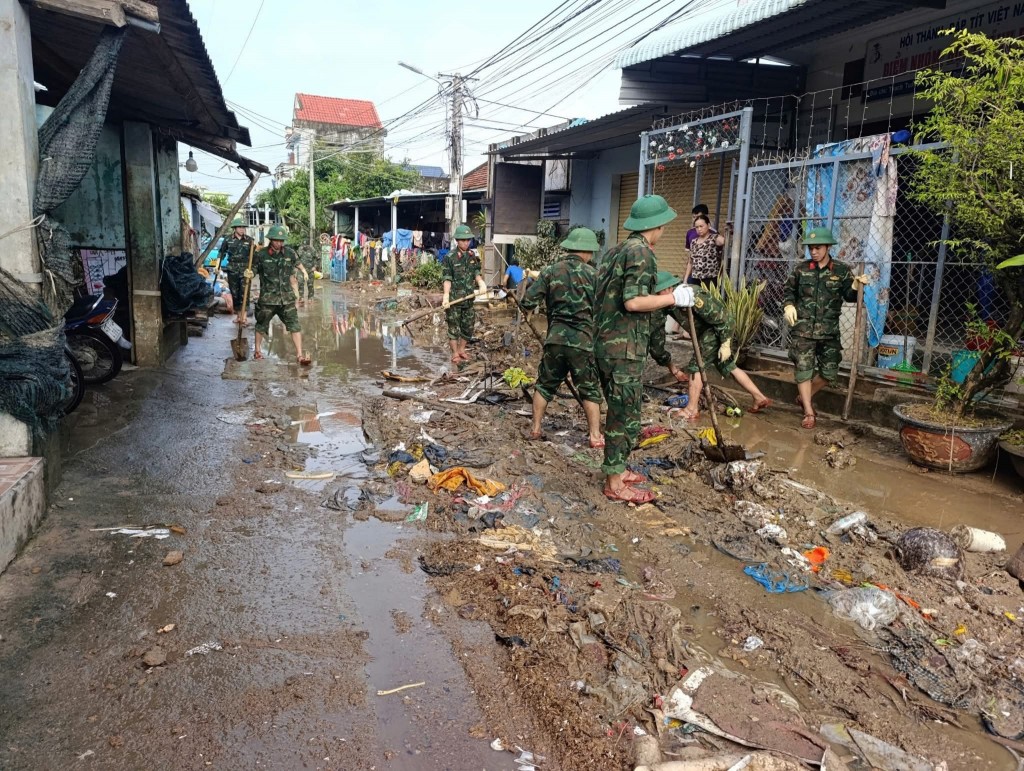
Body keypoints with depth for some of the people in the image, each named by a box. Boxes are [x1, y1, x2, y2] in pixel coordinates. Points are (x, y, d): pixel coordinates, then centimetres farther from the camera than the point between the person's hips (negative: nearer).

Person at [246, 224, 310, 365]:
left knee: (295, 325, -5)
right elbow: (255, 269, 3)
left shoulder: (290, 253, 1)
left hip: (287, 297, 2)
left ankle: (300, 355, -1)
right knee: (261, 325, 13)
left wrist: (295, 293, 9)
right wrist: (250, 274, -21)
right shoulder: (261, 255, -7)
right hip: (267, 298, -2)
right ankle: (257, 351, 34)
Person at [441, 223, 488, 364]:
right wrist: (446, 295, -22)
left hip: (469, 298, 6)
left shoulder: (472, 256, 8)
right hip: (454, 299, -5)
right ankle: (455, 354, 12)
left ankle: (462, 350, 30)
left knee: (468, 326, 13)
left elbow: (476, 273, 10)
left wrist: (481, 283, -10)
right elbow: (447, 279, -12)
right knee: (454, 327, 1)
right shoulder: (450, 257, -9)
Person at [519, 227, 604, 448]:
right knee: (590, 390, 9)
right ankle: (595, 436, 9)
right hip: (584, 341, -2)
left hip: (555, 338, 2)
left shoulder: (551, 271, 1)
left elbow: (527, 303, -2)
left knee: (545, 385, 18)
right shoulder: (592, 274, -3)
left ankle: (536, 429, 21)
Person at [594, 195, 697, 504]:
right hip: (624, 348, -9)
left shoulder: (615, 251, 16)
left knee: (619, 411, 19)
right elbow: (633, 301, -22)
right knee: (625, 415, -1)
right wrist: (674, 298, -13)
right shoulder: (641, 252, -13)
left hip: (606, 344, 9)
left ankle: (614, 470, 29)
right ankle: (615, 484, 6)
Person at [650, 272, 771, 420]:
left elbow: (721, 318, -26)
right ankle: (760, 398, 26)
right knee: (728, 366, 16)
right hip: (706, 330, 9)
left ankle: (692, 410, -3)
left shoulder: (691, 296, -32)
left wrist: (725, 345, -22)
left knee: (696, 365, -12)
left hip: (719, 328, -9)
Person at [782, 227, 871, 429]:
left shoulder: (841, 271, 2)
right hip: (803, 329, -1)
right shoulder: (801, 269, 4)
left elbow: (849, 296, 0)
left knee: (829, 372, 7)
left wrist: (856, 285, -21)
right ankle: (809, 412, 7)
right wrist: (788, 306, -3)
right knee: (803, 370, -2)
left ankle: (805, 397, 31)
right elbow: (788, 290, 16)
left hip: (829, 331, 1)